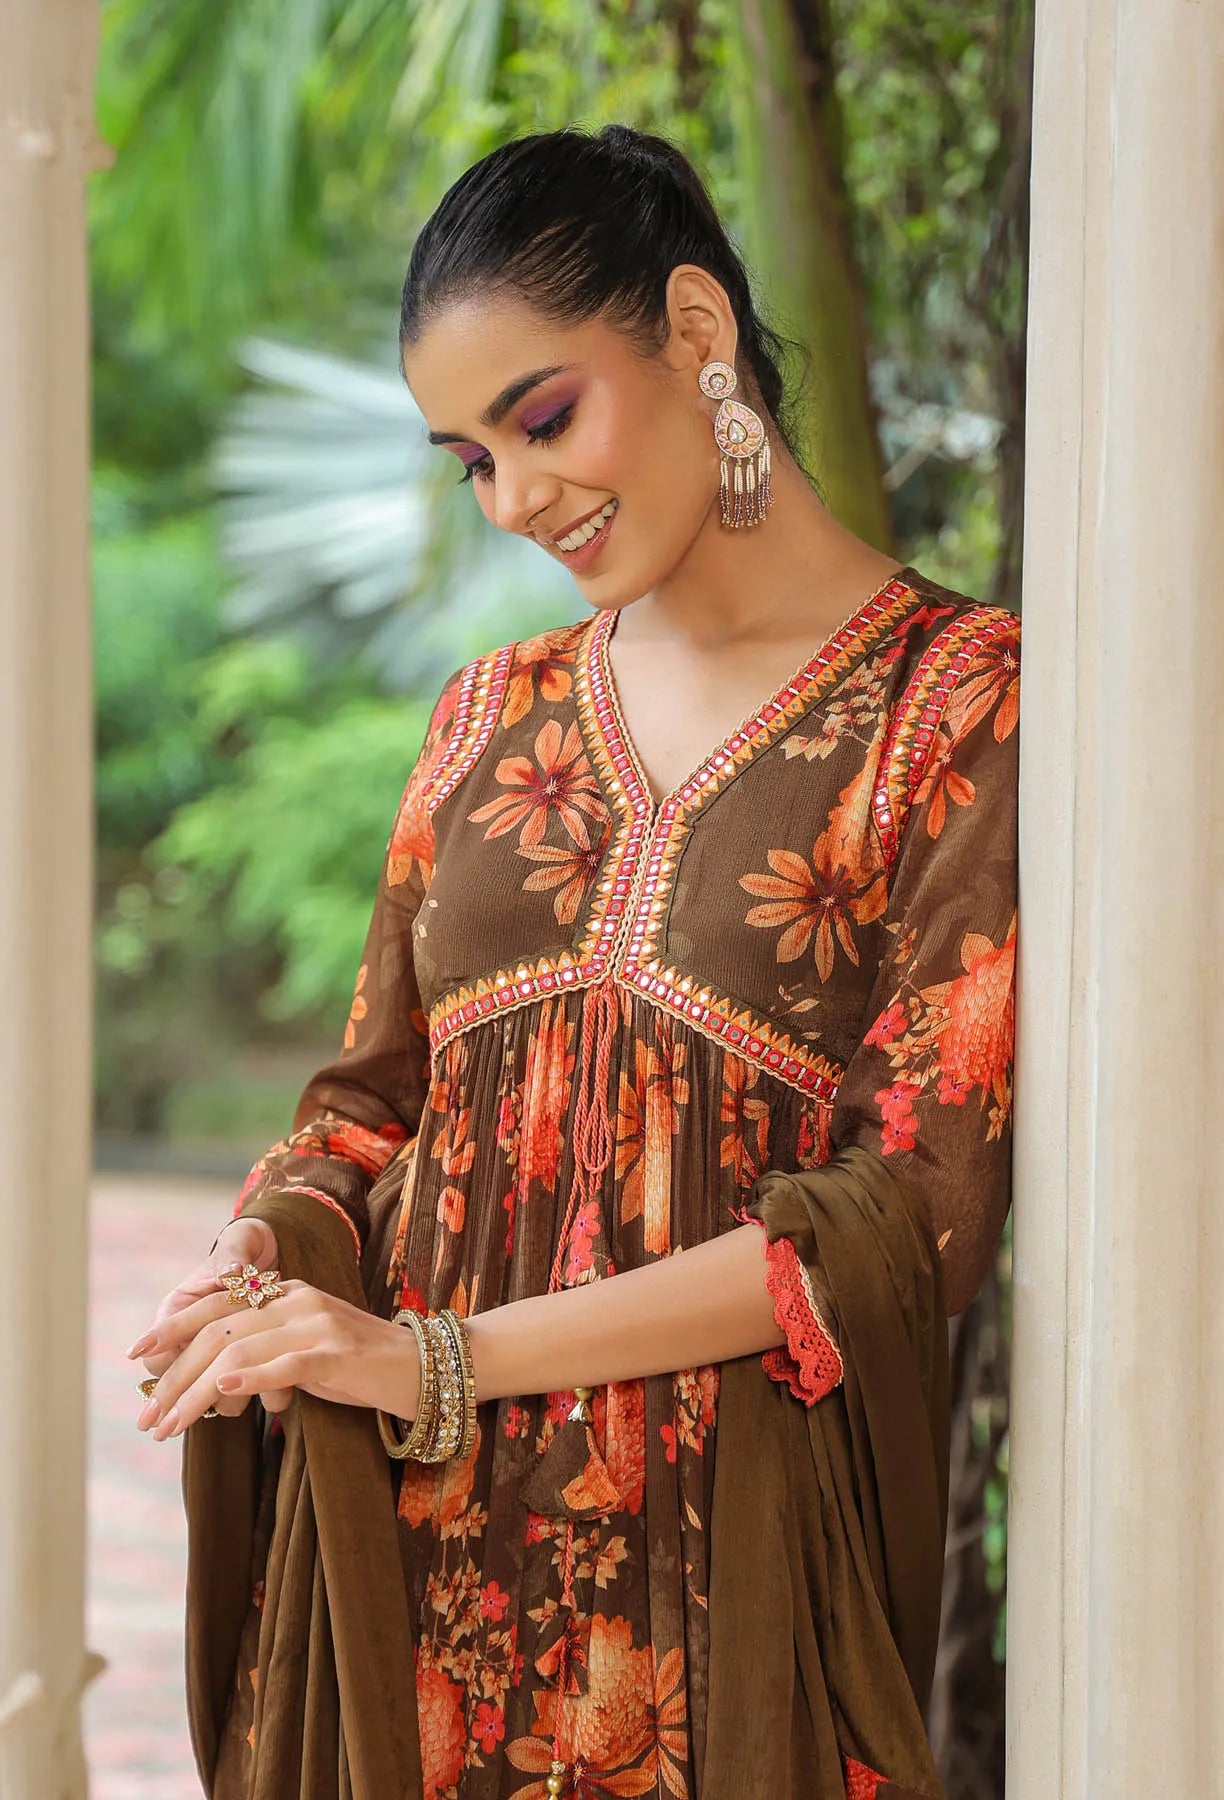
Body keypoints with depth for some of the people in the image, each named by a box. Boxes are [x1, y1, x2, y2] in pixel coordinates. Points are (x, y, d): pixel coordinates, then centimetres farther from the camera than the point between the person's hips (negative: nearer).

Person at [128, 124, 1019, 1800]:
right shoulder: (493, 715, 13)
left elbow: (921, 1204, -14)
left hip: (730, 1559, -4)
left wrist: (445, 1361, -17)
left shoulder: (969, 703, -6)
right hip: (413, 1544, 5)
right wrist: (267, 1254, -8)